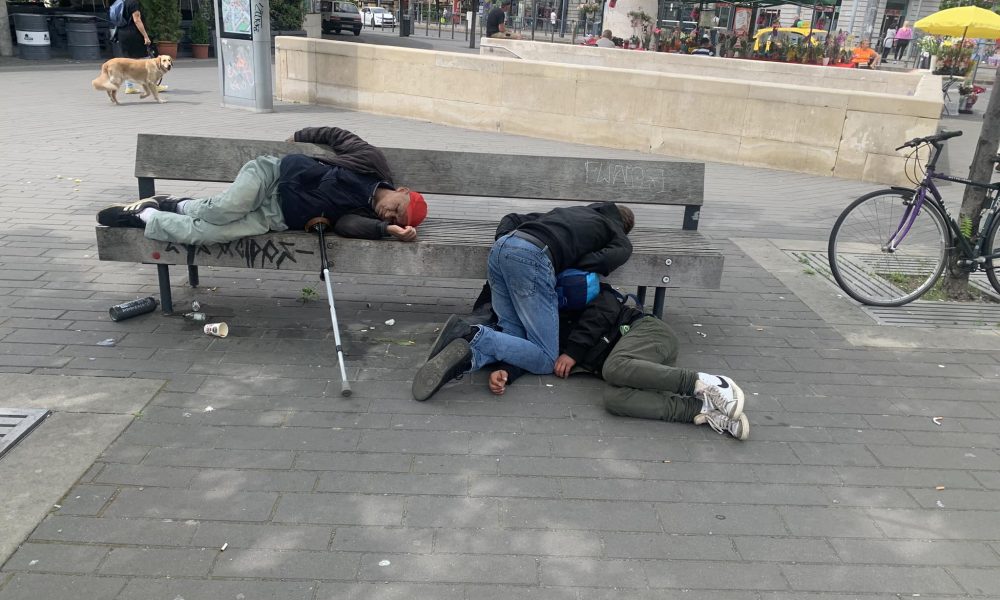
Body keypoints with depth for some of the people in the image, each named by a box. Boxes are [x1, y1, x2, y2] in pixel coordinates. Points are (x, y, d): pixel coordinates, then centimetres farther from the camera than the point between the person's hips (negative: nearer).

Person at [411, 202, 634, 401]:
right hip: (532, 256, -7)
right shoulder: (621, 242, 24)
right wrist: (566, 264, 17)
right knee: (545, 360, -3)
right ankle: (474, 336, -23)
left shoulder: (573, 210, 40)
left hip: (501, 245, 7)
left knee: (515, 336, 10)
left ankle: (469, 356, -19)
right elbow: (601, 261, 1)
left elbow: (511, 219, 33)